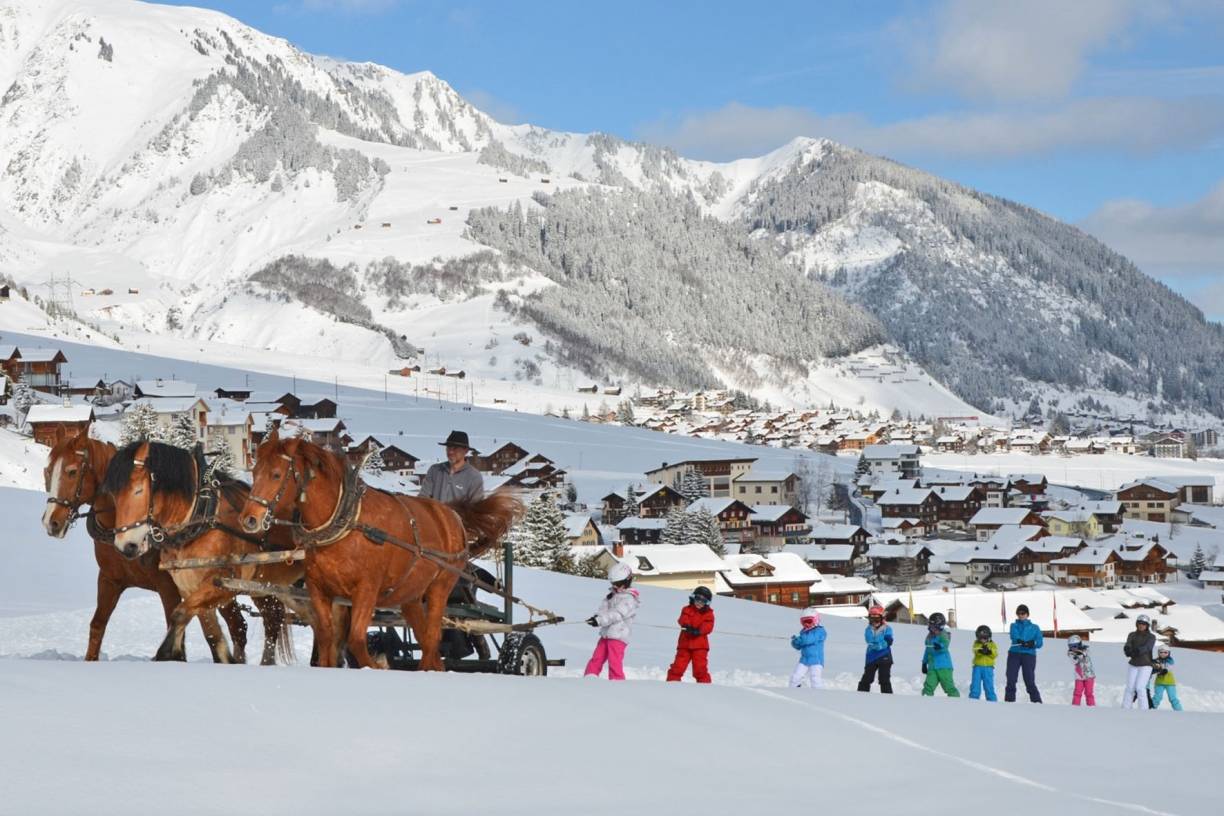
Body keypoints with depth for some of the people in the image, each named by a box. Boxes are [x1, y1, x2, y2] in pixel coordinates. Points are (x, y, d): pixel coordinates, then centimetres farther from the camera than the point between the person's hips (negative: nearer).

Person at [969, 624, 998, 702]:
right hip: (978, 667, 1)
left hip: (988, 667, -1)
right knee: (975, 684, 0)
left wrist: (989, 652, -25)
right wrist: (980, 651, -37)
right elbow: (975, 650, -14)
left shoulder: (992, 644, 6)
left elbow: (995, 655, -5)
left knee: (989, 685, -1)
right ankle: (973, 698, 7)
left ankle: (992, 700, 5)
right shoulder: (976, 643, 6)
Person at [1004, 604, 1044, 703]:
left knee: (1030, 681, -10)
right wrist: (1021, 641, -25)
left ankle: (1037, 701, -7)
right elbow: (1014, 636, -3)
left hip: (1029, 654, -1)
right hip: (1014, 653, 1)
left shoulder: (1034, 627, 19)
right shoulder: (1014, 625, 20)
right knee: (1011, 680, -8)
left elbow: (1039, 642, 6)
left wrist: (1032, 644, -17)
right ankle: (1009, 700, -3)